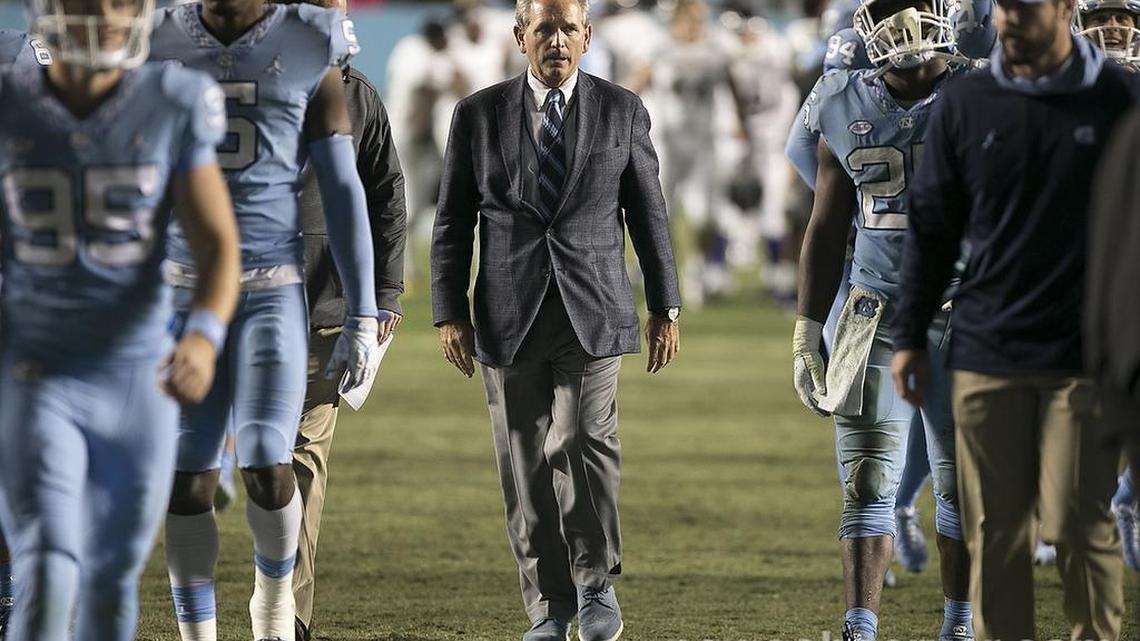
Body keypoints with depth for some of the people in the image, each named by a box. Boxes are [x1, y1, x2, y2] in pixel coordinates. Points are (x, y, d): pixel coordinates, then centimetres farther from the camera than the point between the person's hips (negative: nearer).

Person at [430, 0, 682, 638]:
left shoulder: (622, 110, 6)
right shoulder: (480, 114, 6)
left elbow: (650, 216, 9)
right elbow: (453, 223, 8)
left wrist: (667, 308, 7)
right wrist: (450, 313, 2)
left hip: (592, 312, -1)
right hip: (510, 316, 1)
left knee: (586, 441, -18)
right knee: (527, 465, 1)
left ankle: (597, 586, -2)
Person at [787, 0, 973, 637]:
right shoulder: (847, 110, 5)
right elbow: (828, 230, 12)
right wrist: (807, 333, 9)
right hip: (879, 316, 2)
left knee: (962, 483, 6)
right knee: (869, 484, -2)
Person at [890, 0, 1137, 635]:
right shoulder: (965, 104, 5)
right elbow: (932, 227, 11)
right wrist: (910, 338, 9)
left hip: (1085, 358, -2)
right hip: (986, 356, 2)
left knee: (1079, 524, -5)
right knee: (994, 532, 3)